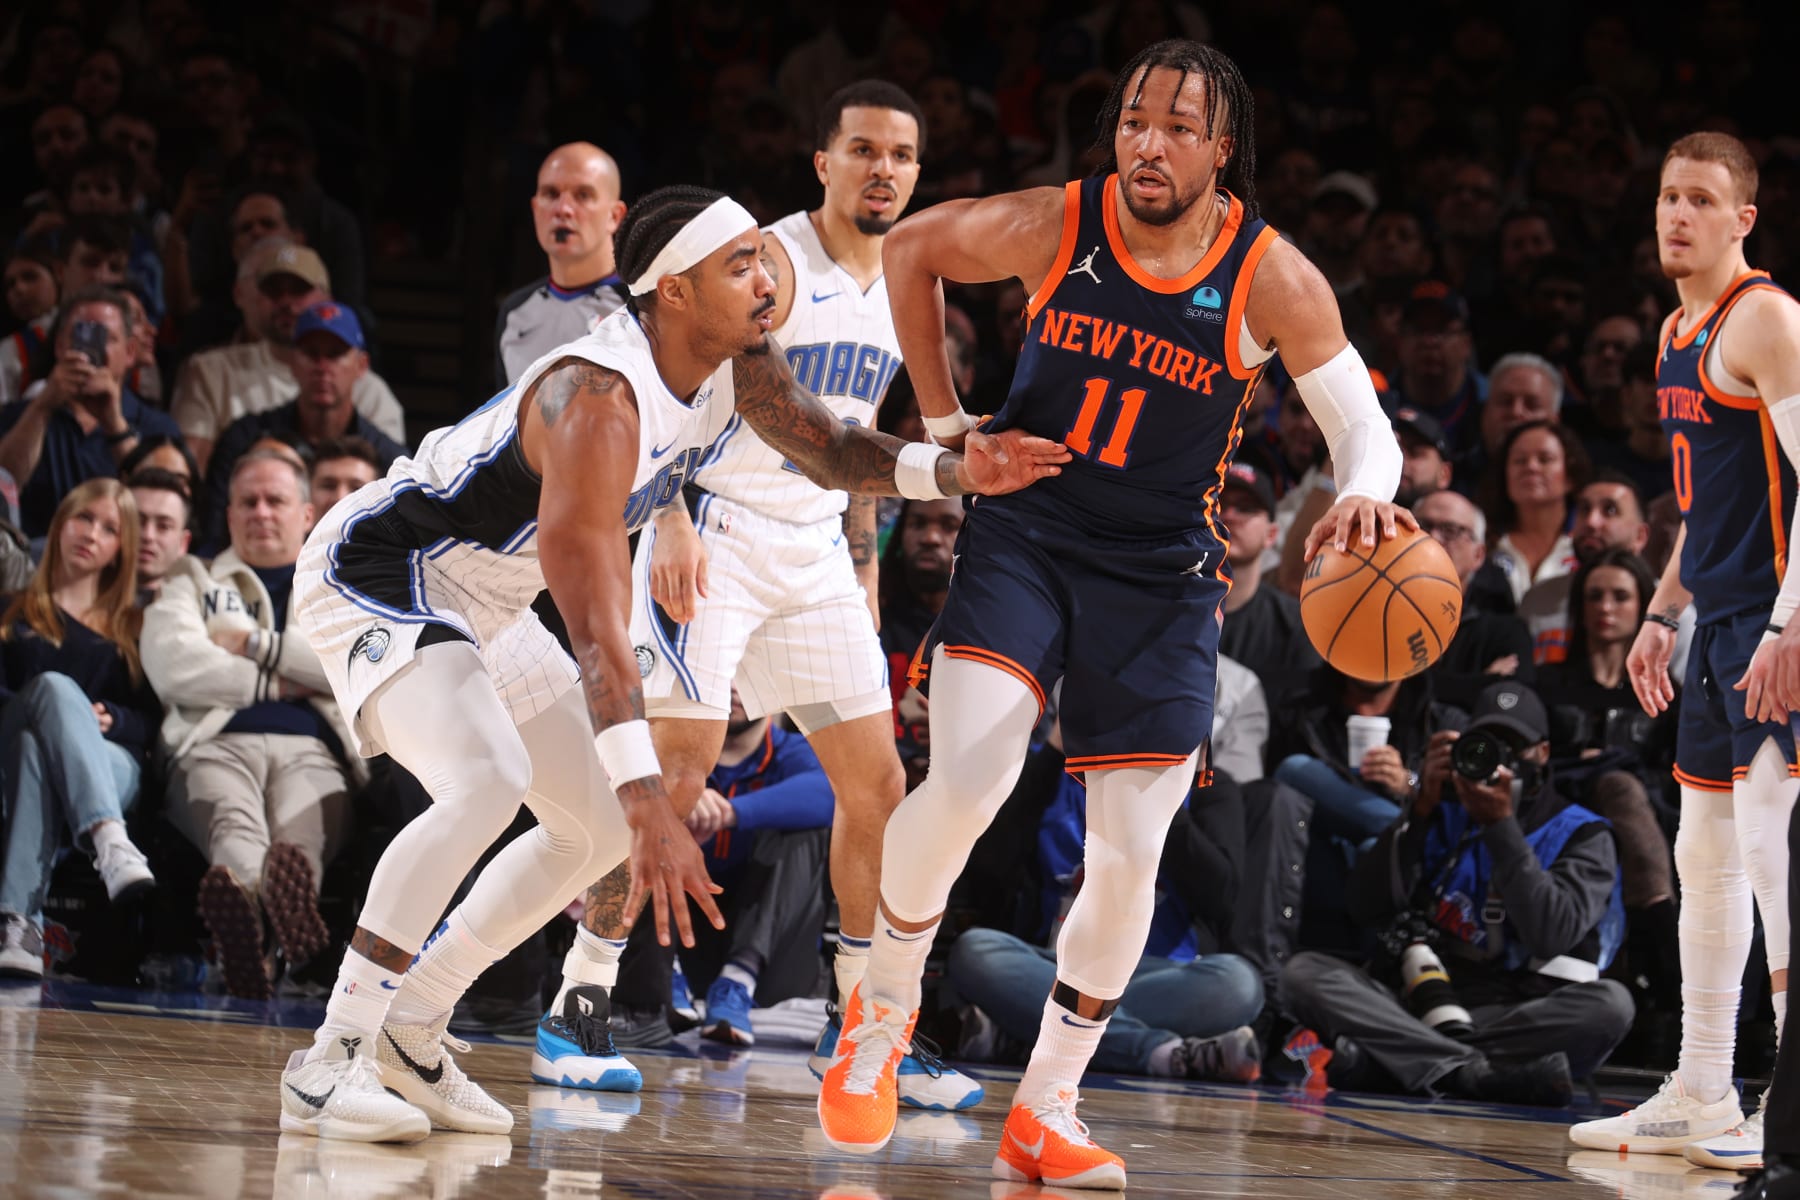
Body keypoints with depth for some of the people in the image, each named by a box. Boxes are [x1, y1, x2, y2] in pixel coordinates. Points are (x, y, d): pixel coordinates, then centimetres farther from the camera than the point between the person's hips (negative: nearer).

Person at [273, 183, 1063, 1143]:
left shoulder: (737, 365, -7)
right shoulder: (598, 400, -33)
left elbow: (834, 451, 11)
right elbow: (594, 620, -39)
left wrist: (956, 471, -10)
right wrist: (648, 803, -46)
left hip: (479, 600, 10)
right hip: (374, 572, -10)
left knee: (597, 824, 11)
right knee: (485, 783, -32)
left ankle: (410, 1038, 18)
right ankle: (326, 1068, -28)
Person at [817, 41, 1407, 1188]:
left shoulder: (1271, 279, -11)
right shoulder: (1054, 225, -9)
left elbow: (1364, 427, -7)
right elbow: (911, 248, 8)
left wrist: (1366, 493, -31)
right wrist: (944, 421, 7)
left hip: (1162, 578, 1)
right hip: (1025, 539, -1)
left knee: (1130, 859, -2)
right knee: (964, 788, -21)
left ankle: (1046, 1111, 15)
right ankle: (883, 1014, 4)